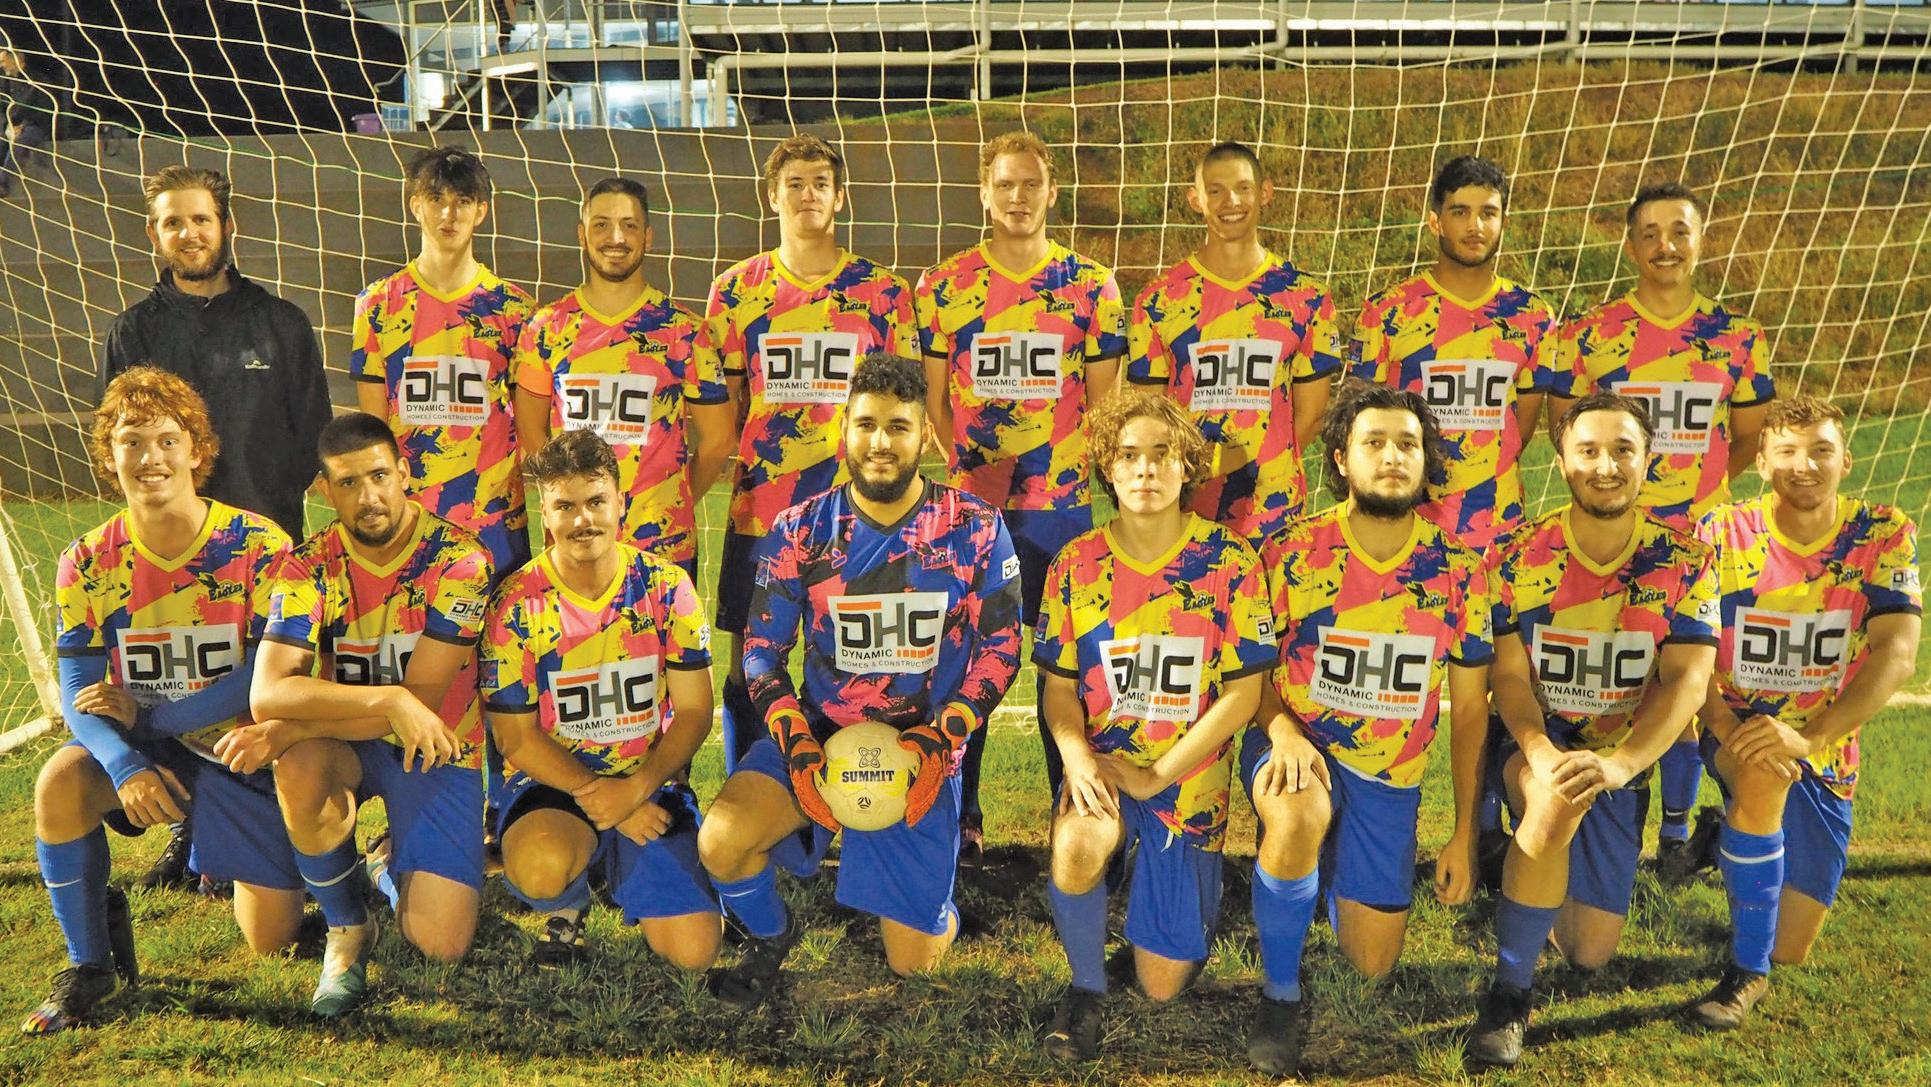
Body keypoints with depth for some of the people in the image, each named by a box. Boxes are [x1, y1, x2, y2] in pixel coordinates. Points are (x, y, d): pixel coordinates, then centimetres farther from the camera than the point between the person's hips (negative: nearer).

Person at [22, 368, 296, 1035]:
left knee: (272, 941, -3)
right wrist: (126, 766, -30)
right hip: (137, 745, 2)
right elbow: (77, 693, -12)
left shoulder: (258, 546, -17)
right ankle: (89, 961, -7)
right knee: (60, 786, -32)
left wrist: (149, 714, -22)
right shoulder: (89, 563, -9)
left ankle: (238, 869, 37)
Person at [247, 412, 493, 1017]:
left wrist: (289, 730, -28)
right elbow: (267, 692, -24)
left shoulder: (458, 560, -18)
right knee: (299, 769, -37)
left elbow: (424, 697, -22)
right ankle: (347, 930, -8)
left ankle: (392, 868, 24)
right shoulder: (312, 565, -12)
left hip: (437, 750, -1)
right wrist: (388, 700, -38)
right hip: (345, 744, 2)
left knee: (442, 945, -14)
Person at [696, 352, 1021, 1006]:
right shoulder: (802, 530, -3)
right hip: (818, 736, 1)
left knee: (913, 960, 1)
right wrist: (796, 744, -15)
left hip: (924, 750, -1)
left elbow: (1000, 650, -4)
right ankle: (771, 938, 10)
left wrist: (938, 740, -16)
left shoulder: (975, 530, -6)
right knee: (720, 842, -25)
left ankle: (922, 899, 39)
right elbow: (762, 651, -1)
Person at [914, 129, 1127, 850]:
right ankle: (960, 817, 16)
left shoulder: (1091, 287, 4)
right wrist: (967, 469, -7)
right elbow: (934, 397, 6)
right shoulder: (943, 287, 4)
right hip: (971, 505, 0)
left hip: (1062, 501, 0)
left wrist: (1071, 465, -8)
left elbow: (1103, 400, 6)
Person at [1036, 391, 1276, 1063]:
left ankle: (1185, 909, 41)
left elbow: (1243, 692, -9)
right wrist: (1076, 756, -20)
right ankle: (1086, 988, -5)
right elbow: (1059, 685, 1)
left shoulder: (1230, 563, -8)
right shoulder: (1077, 565, -2)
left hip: (1188, 780, 0)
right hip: (1101, 768, 1)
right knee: (1077, 844, -36)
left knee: (1163, 984, 3)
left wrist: (1154, 777, -16)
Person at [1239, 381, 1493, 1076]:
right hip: (1296, 745, -2)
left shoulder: (1459, 571, -7)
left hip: (1390, 774, 3)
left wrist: (1465, 835, 2)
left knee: (1371, 966, 8)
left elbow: (1469, 708, 1)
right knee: (1302, 812, -39)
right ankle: (1279, 994, -14)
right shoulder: (1292, 552, -12)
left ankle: (1333, 877, 44)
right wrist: (1283, 731, -26)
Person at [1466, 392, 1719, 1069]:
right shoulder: (1521, 557, -9)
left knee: (1590, 952, 1)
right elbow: (1510, 675, -12)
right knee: (1558, 800, -39)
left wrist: (1618, 762, -33)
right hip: (1536, 747, -2)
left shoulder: (1684, 563, -8)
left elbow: (1688, 680, -17)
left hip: (1623, 762, 2)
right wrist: (1541, 754, -32)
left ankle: (1539, 895, 38)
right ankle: (1508, 993, -22)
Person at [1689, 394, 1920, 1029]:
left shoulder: (1885, 537, -10)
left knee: (1791, 949, 7)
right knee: (1763, 776, -40)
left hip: (1825, 751, 2)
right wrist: (1727, 729, -37)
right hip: (1737, 733, -2)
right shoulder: (1722, 536, -12)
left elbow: (1897, 654, -22)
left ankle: (1736, 841, 42)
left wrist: (1807, 737, -37)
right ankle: (1745, 971, -20)